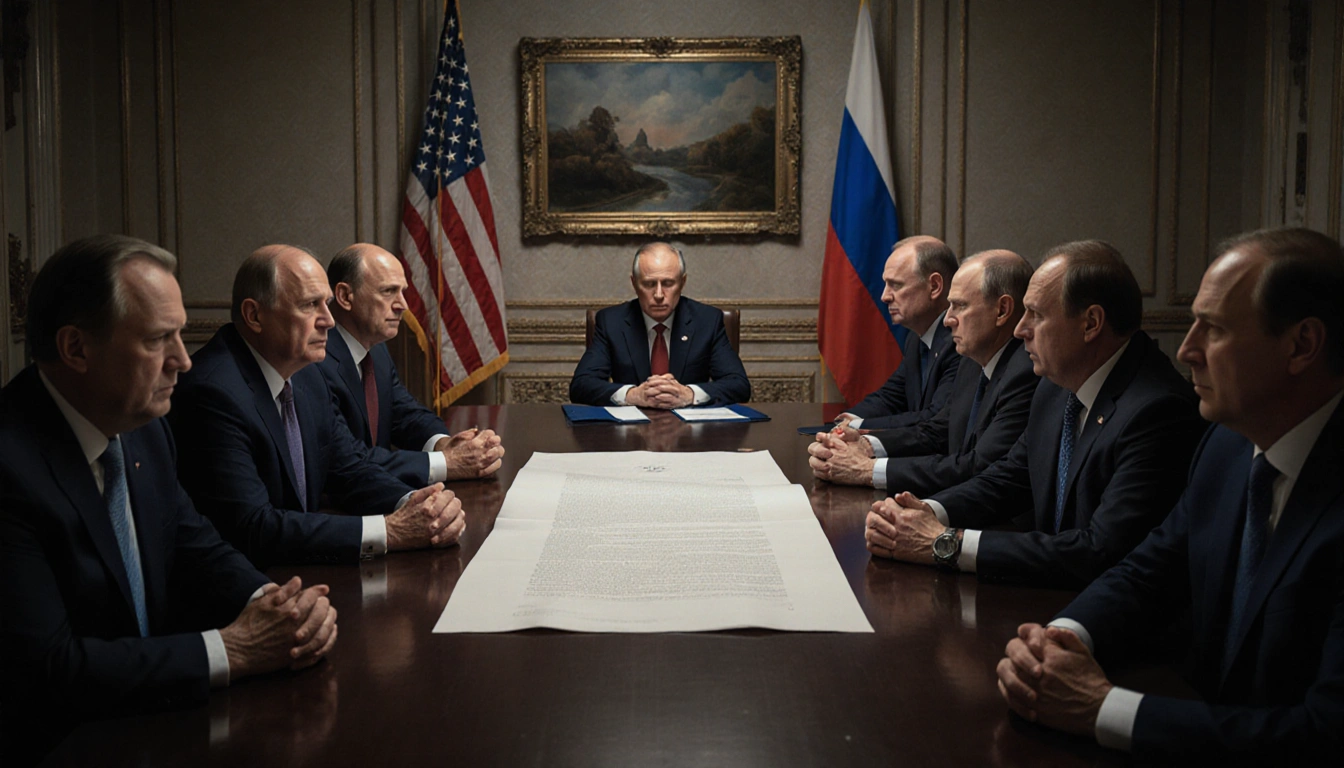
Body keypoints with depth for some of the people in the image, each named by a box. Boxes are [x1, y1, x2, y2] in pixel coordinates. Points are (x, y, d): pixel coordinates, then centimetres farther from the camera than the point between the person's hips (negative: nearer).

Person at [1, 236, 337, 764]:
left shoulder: (143, 426, 2)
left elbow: (198, 550, 11)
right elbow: (47, 667, -23)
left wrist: (272, 604, -9)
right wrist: (230, 650, -20)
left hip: (155, 724, 7)